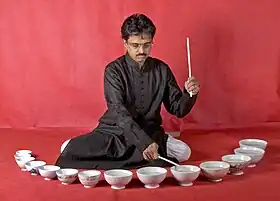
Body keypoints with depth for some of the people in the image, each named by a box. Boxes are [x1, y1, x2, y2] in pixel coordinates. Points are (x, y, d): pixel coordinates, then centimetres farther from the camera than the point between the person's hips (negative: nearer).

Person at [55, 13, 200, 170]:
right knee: (71, 149, -27)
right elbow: (120, 113, -21)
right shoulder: (114, 70, -10)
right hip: (115, 131, -1)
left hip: (150, 132, 2)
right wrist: (145, 143, -35)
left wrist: (189, 94, -19)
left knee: (183, 151, -27)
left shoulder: (162, 70, 0)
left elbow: (178, 109, 4)